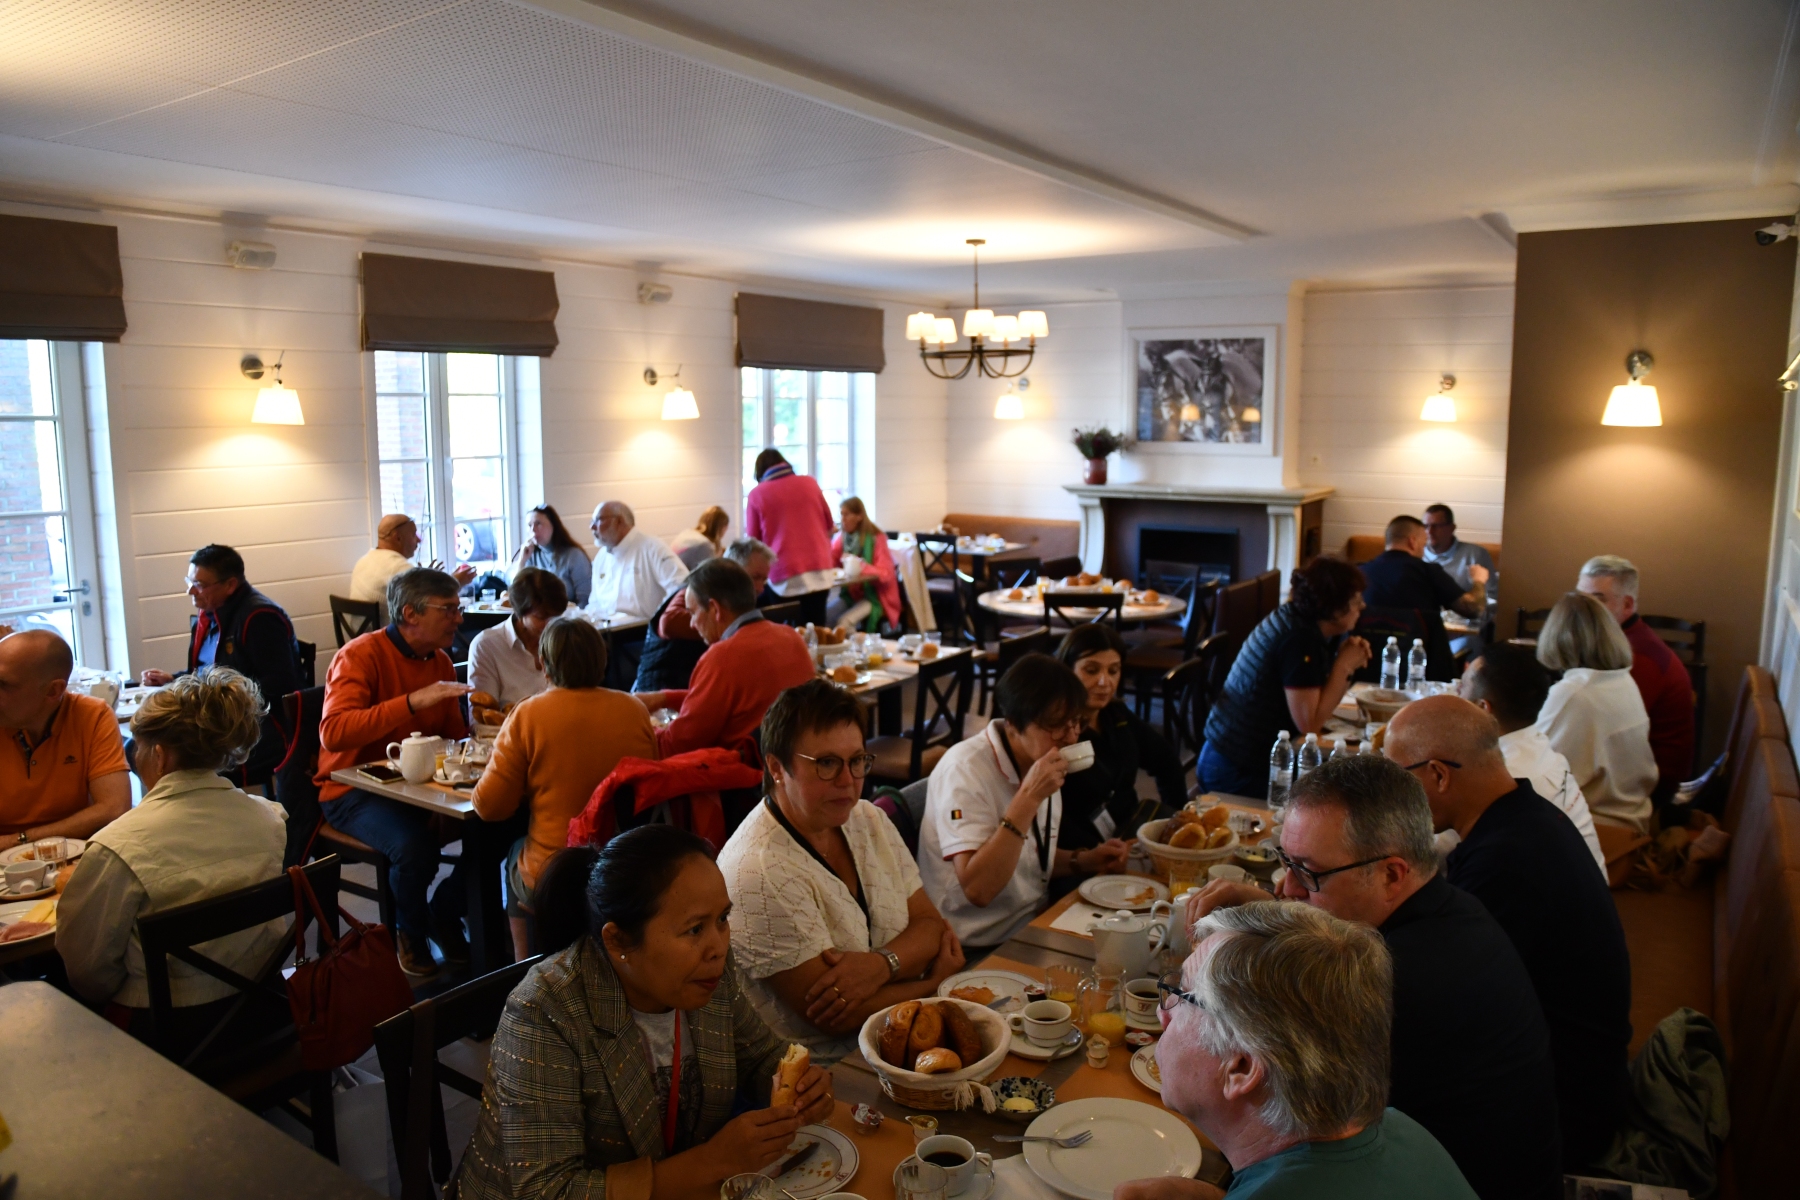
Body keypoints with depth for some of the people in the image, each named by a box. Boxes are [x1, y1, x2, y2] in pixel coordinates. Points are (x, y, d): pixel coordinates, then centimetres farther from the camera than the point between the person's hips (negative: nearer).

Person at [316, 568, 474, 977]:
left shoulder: (440, 662, 7)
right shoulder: (360, 655, -14)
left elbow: (454, 733, 17)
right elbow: (334, 733, -29)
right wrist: (413, 702, -35)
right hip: (354, 788, -6)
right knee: (414, 845, -33)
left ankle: (445, 915, 9)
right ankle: (410, 933, 1)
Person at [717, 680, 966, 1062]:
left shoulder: (869, 820, 5)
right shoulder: (758, 873, -21)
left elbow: (931, 925, 4)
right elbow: (836, 1018, -19)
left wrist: (881, 964, -18)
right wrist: (937, 978, -8)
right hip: (823, 1070, -8)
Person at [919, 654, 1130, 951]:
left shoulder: (1036, 762, 6)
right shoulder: (965, 769, -20)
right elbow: (977, 890, -28)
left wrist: (1082, 861, 1)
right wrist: (1028, 798, -29)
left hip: (1032, 928, 8)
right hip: (977, 951, -8)